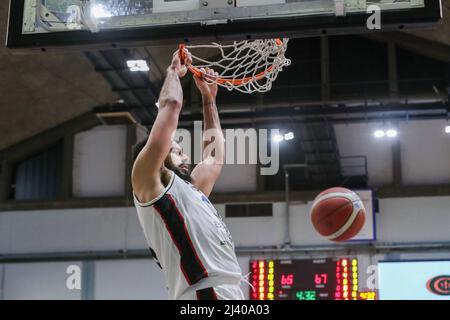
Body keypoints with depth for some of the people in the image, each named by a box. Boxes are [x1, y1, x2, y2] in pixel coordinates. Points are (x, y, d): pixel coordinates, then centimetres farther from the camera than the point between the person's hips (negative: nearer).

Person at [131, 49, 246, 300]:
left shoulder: (190, 190, 30)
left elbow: (215, 153, 43)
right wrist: (174, 72, 20)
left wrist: (208, 97, 41)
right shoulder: (150, 183, 5)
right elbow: (170, 106, 3)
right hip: (207, 294, -9)